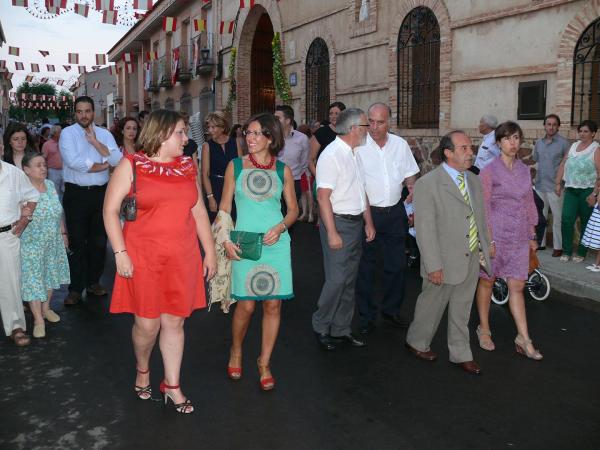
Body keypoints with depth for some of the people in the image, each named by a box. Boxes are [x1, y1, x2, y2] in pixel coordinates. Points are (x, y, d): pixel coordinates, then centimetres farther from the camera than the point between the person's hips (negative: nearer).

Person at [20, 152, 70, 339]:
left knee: (50, 274, 16)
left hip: (53, 243, 6)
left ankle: (46, 308, 35)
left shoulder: (50, 185, 2)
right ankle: (38, 319, 8)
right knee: (33, 279, 0)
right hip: (31, 246, -6)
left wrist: (63, 233, 14)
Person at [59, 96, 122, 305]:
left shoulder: (104, 134, 8)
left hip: (100, 193, 3)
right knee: (77, 242, 1)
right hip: (76, 194, -3)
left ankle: (93, 281, 27)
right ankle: (76, 288, 10)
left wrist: (94, 141, -11)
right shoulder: (68, 133, -2)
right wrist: (103, 165, -9)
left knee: (99, 240, 12)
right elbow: (73, 161, -17)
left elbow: (118, 159, -7)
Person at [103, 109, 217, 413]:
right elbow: (110, 210, -4)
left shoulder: (187, 166, 10)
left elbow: (198, 211, 13)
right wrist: (120, 253, -11)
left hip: (183, 257, 3)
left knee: (174, 321, 8)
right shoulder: (131, 165, -2)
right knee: (147, 323, 3)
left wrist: (210, 251, 10)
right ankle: (142, 370, 34)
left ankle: (172, 385, 24)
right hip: (143, 256, -3)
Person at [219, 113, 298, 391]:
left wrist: (281, 227, -9)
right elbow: (224, 208, 5)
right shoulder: (236, 166, 4)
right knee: (246, 305, 0)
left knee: (273, 304, 3)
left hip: (276, 243, 1)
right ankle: (236, 352, 28)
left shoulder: (282, 170, 5)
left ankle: (264, 362, 20)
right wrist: (226, 240, -6)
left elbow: (293, 209, 10)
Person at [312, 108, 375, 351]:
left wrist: (368, 222, 15)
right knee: (337, 280, -6)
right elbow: (323, 196, -20)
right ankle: (320, 327, 13)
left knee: (349, 281, 13)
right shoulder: (332, 155, -15)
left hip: (356, 223, 9)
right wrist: (332, 232, -22)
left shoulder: (354, 153, 12)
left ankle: (341, 329, 24)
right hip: (338, 222, -9)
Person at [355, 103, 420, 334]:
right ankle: (367, 316, 19)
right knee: (366, 266, 5)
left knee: (396, 264, 12)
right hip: (367, 212, -4)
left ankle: (392, 309, 31)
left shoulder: (400, 144, 5)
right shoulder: (358, 146, -9)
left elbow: (410, 176, 13)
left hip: (395, 212, 4)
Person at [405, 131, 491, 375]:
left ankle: (461, 354, 31)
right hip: (445, 262, -6)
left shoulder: (473, 180, 8)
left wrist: (484, 249, 11)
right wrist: (433, 265, -20)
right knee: (432, 305, 12)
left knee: (462, 311, 17)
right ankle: (417, 342, 35)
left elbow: (481, 218, 15)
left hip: (472, 260, 6)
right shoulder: (427, 184, -15)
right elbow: (425, 229, -18)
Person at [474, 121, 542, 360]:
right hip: (495, 234, -4)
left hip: (519, 236, 4)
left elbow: (529, 203, 14)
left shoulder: (524, 170, 9)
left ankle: (523, 338, 9)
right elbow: (483, 207, -9)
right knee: (487, 282, 9)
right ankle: (484, 329, 25)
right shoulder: (489, 171, -7)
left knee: (517, 286, 5)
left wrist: (532, 235, 14)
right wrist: (487, 239, -12)